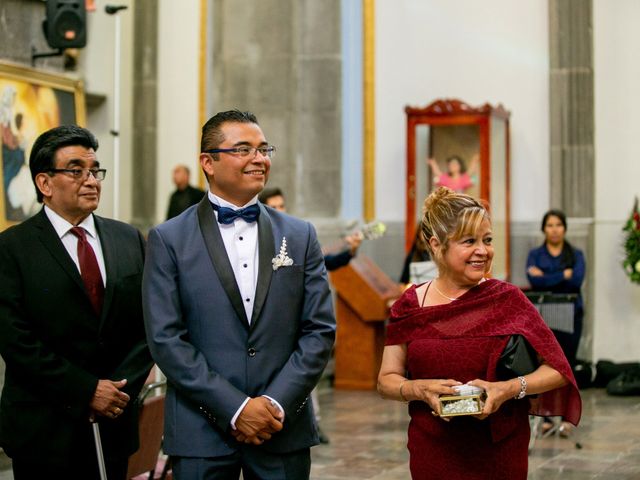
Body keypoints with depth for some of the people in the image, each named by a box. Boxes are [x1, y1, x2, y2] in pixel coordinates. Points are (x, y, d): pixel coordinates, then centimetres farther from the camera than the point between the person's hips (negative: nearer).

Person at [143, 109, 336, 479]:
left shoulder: (300, 236, 7)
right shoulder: (169, 240, 0)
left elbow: (320, 331, 3)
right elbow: (166, 338, -7)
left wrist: (277, 404, -8)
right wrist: (235, 408, -12)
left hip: (284, 430, 2)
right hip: (202, 434, -2)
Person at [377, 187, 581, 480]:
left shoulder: (508, 301, -6)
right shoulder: (410, 305, -2)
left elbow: (557, 370, -7)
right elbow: (387, 379, 2)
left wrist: (510, 388, -23)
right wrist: (421, 389, -17)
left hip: (500, 453, -1)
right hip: (431, 454, 1)